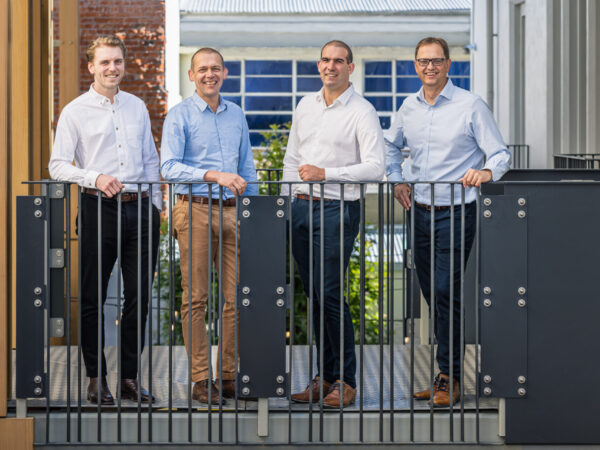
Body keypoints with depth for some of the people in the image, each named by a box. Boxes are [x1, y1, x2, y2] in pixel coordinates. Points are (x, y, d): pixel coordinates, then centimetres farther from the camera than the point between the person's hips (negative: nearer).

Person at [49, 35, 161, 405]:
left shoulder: (137, 107, 15)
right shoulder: (75, 112, 2)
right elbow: (58, 166, -4)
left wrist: (157, 205, 13)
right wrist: (95, 178, -19)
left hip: (139, 208, 4)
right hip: (99, 208, -3)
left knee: (139, 296, 4)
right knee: (92, 297, 0)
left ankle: (130, 377, 12)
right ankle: (97, 378, 8)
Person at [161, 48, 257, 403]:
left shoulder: (237, 115, 15)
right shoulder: (180, 116, -1)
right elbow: (169, 167, -12)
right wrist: (214, 175, -23)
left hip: (232, 212, 5)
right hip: (195, 211, -4)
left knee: (237, 297, 2)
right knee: (196, 298, -2)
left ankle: (228, 375, 10)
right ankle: (201, 379, 2)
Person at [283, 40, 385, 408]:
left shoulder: (362, 112, -4)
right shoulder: (306, 105, 15)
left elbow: (375, 167, -13)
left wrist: (325, 173, -18)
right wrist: (288, 203, 13)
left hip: (337, 209, -6)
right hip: (301, 208, 6)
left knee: (331, 294, -10)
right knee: (314, 294, 8)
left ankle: (346, 381, -3)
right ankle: (324, 375, 15)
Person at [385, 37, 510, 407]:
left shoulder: (471, 106, -6)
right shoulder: (409, 107, 9)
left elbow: (501, 154, -6)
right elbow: (391, 145, 27)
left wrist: (486, 171, -26)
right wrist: (398, 180, 12)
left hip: (455, 213, -6)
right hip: (419, 211, 6)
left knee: (445, 292, -11)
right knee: (430, 292, 9)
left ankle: (449, 378, -3)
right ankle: (446, 371, 19)